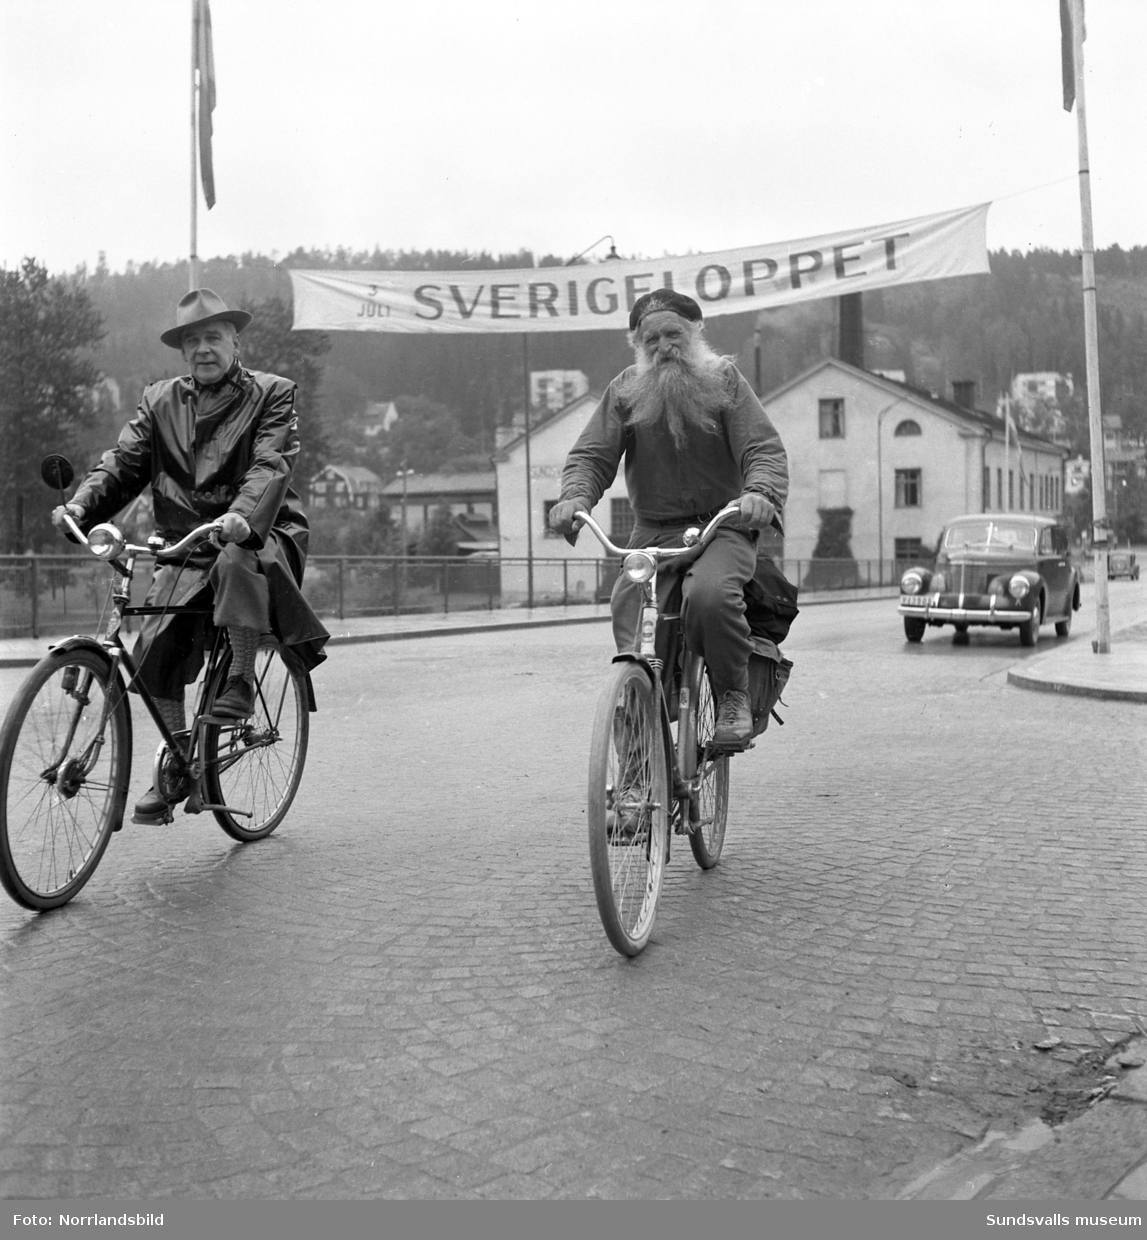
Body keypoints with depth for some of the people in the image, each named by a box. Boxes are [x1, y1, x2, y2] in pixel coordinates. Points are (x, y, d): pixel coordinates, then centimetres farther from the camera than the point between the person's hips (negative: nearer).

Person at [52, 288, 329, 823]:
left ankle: (240, 683, -19)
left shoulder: (271, 394, 1)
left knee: (236, 563, -38)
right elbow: (123, 461, 4)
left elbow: (271, 466, -14)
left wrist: (242, 517, -34)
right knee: (156, 651, -12)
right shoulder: (160, 401, 13)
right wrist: (80, 505, -16)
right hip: (184, 546, 4)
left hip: (255, 536, -4)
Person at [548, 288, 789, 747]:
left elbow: (765, 448, -7)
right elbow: (591, 455, 0)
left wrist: (760, 492, -30)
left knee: (709, 594, -33)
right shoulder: (625, 390, 7)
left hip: (721, 526, -3)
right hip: (651, 532, 4)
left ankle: (733, 696, -12)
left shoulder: (723, 380, 2)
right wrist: (575, 496, -23)